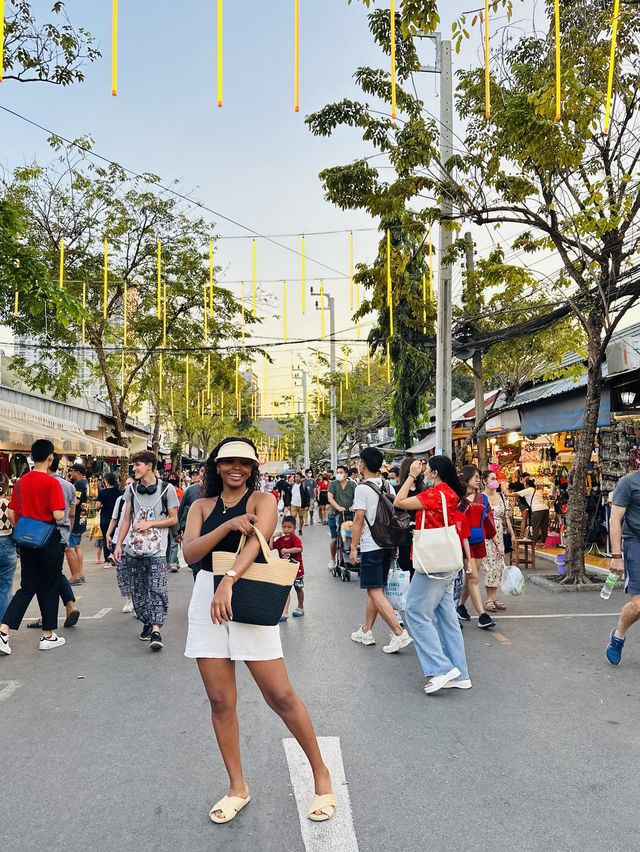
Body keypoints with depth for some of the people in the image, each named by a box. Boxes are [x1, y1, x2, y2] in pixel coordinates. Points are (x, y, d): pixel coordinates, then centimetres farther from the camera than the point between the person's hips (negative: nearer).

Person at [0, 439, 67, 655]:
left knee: (27, 587, 13)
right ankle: (48, 636, 16)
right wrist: (62, 511, 2)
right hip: (48, 541, -5)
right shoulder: (51, 482, -15)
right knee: (49, 588, 7)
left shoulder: (21, 481, 4)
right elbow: (58, 515, -20)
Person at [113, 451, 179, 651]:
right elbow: (126, 519, 13)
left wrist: (149, 523, -11)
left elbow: (173, 519, 1)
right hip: (133, 548, 5)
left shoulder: (167, 489, -2)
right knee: (138, 589, 9)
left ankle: (156, 630, -16)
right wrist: (118, 544, 8)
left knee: (157, 589, -12)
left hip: (156, 549, -4)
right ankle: (147, 623, 22)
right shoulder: (131, 489, 10)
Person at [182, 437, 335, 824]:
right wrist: (228, 525, -17)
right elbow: (190, 552, -4)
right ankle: (238, 788, 26)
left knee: (281, 695, -1)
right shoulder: (202, 505, 10)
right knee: (221, 702, 9)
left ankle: (321, 774, 18)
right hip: (207, 600, 4)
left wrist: (228, 582, -33)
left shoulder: (263, 501, 0)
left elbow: (256, 541, -18)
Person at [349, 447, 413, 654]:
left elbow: (359, 520, -15)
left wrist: (353, 547, -9)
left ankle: (399, 633, -11)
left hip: (370, 547, -8)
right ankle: (366, 631, 24)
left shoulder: (362, 488, -13)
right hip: (388, 544, 8)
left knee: (375, 591, -5)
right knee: (374, 590, 15)